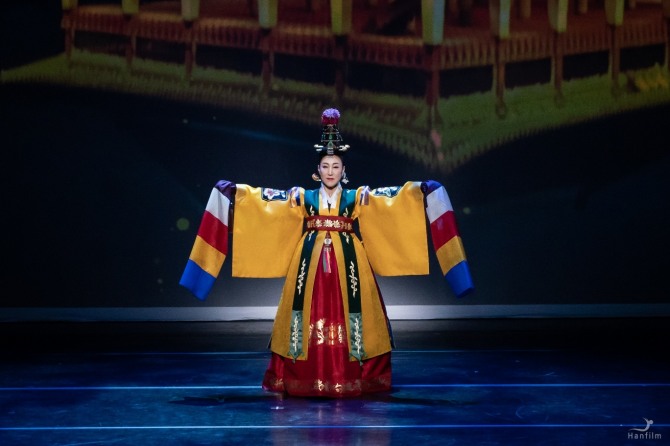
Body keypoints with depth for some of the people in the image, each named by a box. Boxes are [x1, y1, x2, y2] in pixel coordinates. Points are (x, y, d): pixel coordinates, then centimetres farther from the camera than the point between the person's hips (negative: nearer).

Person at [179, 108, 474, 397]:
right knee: (311, 312, -2)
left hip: (347, 263, 0)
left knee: (346, 314, -4)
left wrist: (421, 189, -12)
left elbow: (397, 195, 1)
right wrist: (234, 190, -3)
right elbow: (264, 197, 5)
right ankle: (305, 381, 5)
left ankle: (352, 380, 3)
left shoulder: (358, 197, 7)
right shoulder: (303, 197, 8)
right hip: (311, 263, 1)